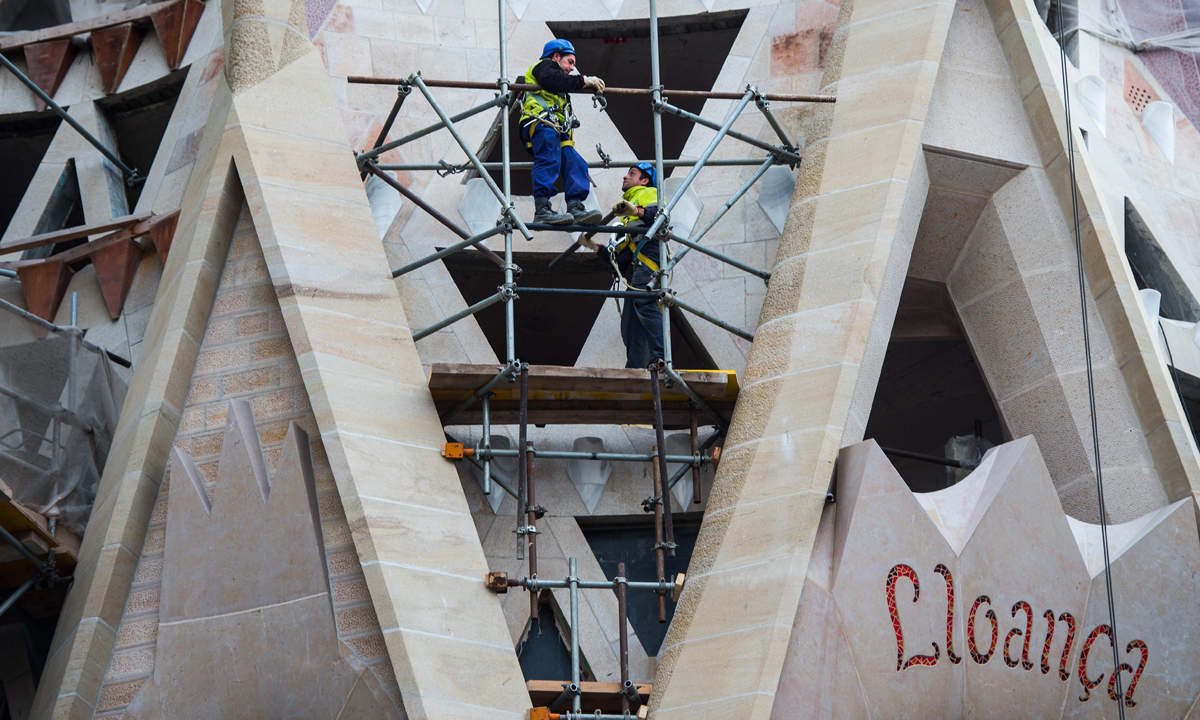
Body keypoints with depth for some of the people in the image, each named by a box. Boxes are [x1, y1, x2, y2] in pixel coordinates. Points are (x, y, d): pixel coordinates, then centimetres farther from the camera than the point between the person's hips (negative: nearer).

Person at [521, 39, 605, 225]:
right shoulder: (545, 65, 14)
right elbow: (551, 80, -11)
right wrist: (583, 81, -7)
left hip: (557, 130, 10)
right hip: (542, 123, -10)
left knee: (574, 165, -7)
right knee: (549, 161, -27)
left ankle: (575, 208, -20)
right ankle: (542, 209, -38)